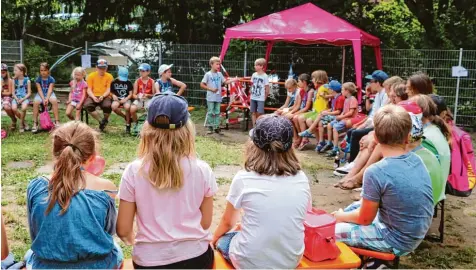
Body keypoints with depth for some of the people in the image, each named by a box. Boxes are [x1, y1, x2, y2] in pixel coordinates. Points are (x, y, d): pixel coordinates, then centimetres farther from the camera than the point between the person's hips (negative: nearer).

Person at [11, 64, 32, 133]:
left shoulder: (27, 80, 0)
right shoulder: (14, 80, 8)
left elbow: (29, 93, -2)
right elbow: (13, 92, 7)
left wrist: (22, 99, -16)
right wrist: (16, 99, -12)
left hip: (25, 98, -3)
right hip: (16, 98, 3)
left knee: (23, 108, -34)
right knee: (14, 108, -28)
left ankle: (21, 124, -11)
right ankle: (24, 122, -4)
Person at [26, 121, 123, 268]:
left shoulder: (36, 187, -14)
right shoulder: (105, 188, -18)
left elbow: (35, 235, 0)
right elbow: (110, 231, 0)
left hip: (45, 266, 1)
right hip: (96, 266, -1)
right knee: (115, 250, 33)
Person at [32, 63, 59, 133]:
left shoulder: (51, 79, -3)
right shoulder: (38, 79, 1)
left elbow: (50, 90, -13)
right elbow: (39, 90, -7)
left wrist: (47, 99, -29)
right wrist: (43, 99, -22)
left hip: (49, 94, -1)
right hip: (41, 95, 1)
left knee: (54, 100, -34)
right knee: (35, 102, -31)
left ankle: (57, 122, -29)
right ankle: (35, 124, -25)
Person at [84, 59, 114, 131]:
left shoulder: (109, 76, 4)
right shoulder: (91, 76, 6)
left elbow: (108, 90, -3)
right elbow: (89, 90, 2)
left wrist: (102, 96, -22)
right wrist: (93, 97, -18)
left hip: (105, 97, -1)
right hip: (93, 96, 1)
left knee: (107, 105, -35)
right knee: (87, 105, -32)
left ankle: (105, 119, 2)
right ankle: (101, 121, -13)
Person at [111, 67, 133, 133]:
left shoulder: (128, 82, 3)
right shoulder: (114, 82, 5)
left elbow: (130, 94, 3)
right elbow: (111, 92, 11)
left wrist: (125, 99, -14)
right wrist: (113, 96, -12)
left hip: (126, 99, -1)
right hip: (117, 99, 1)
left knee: (127, 107, -37)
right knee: (113, 107, -35)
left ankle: (128, 124, -15)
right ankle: (125, 117, -7)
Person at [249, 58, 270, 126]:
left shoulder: (265, 76, -9)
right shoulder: (254, 75, 5)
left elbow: (267, 89, -5)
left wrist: (264, 98, -3)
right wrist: (251, 95, 9)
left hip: (260, 98, -5)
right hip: (253, 98, 5)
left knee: (260, 113, -4)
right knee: (253, 112, 8)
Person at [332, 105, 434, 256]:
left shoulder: (376, 172, -26)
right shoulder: (417, 161, -4)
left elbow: (365, 218, -13)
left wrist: (341, 216, 6)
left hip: (397, 241, -7)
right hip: (416, 235, 7)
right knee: (355, 206, 23)